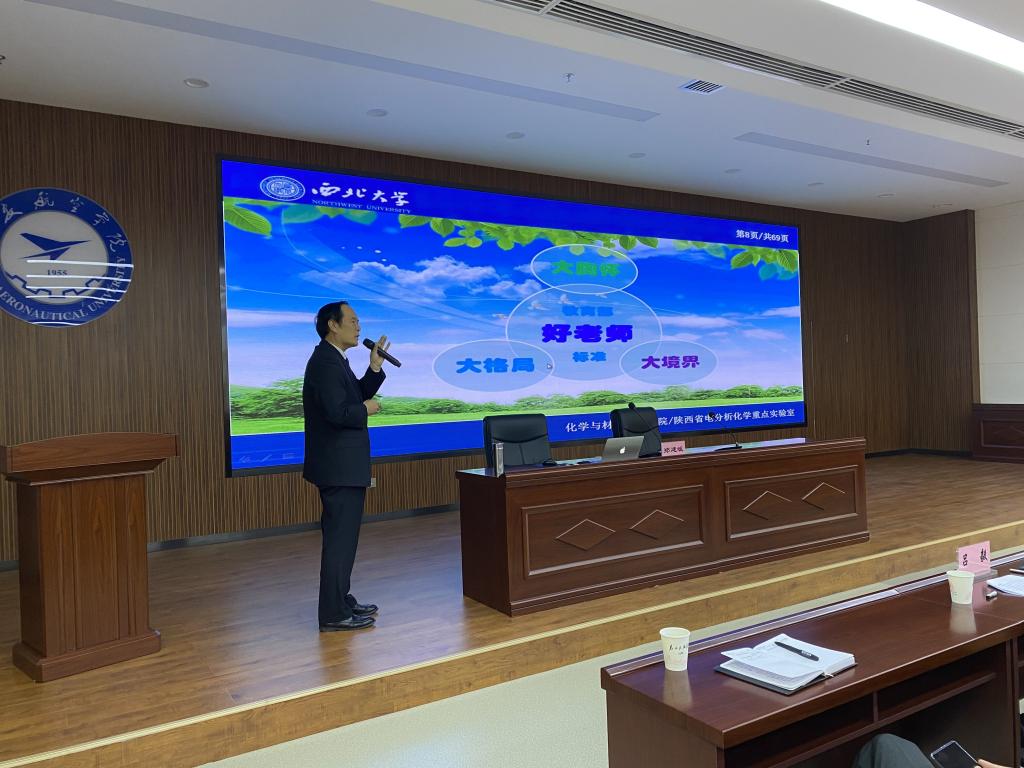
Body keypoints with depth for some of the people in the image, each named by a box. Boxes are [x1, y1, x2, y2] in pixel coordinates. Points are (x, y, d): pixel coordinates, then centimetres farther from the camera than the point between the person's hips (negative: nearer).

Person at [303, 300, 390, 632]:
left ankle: (341, 600, 30)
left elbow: (358, 395, 16)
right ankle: (334, 614, 4)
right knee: (340, 538, -4)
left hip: (341, 465, 11)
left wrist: (375, 368, 5)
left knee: (341, 536, 18)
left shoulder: (334, 360, 14)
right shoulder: (326, 362, -18)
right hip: (338, 466, -11)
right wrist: (366, 410, -10)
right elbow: (338, 412, -27)